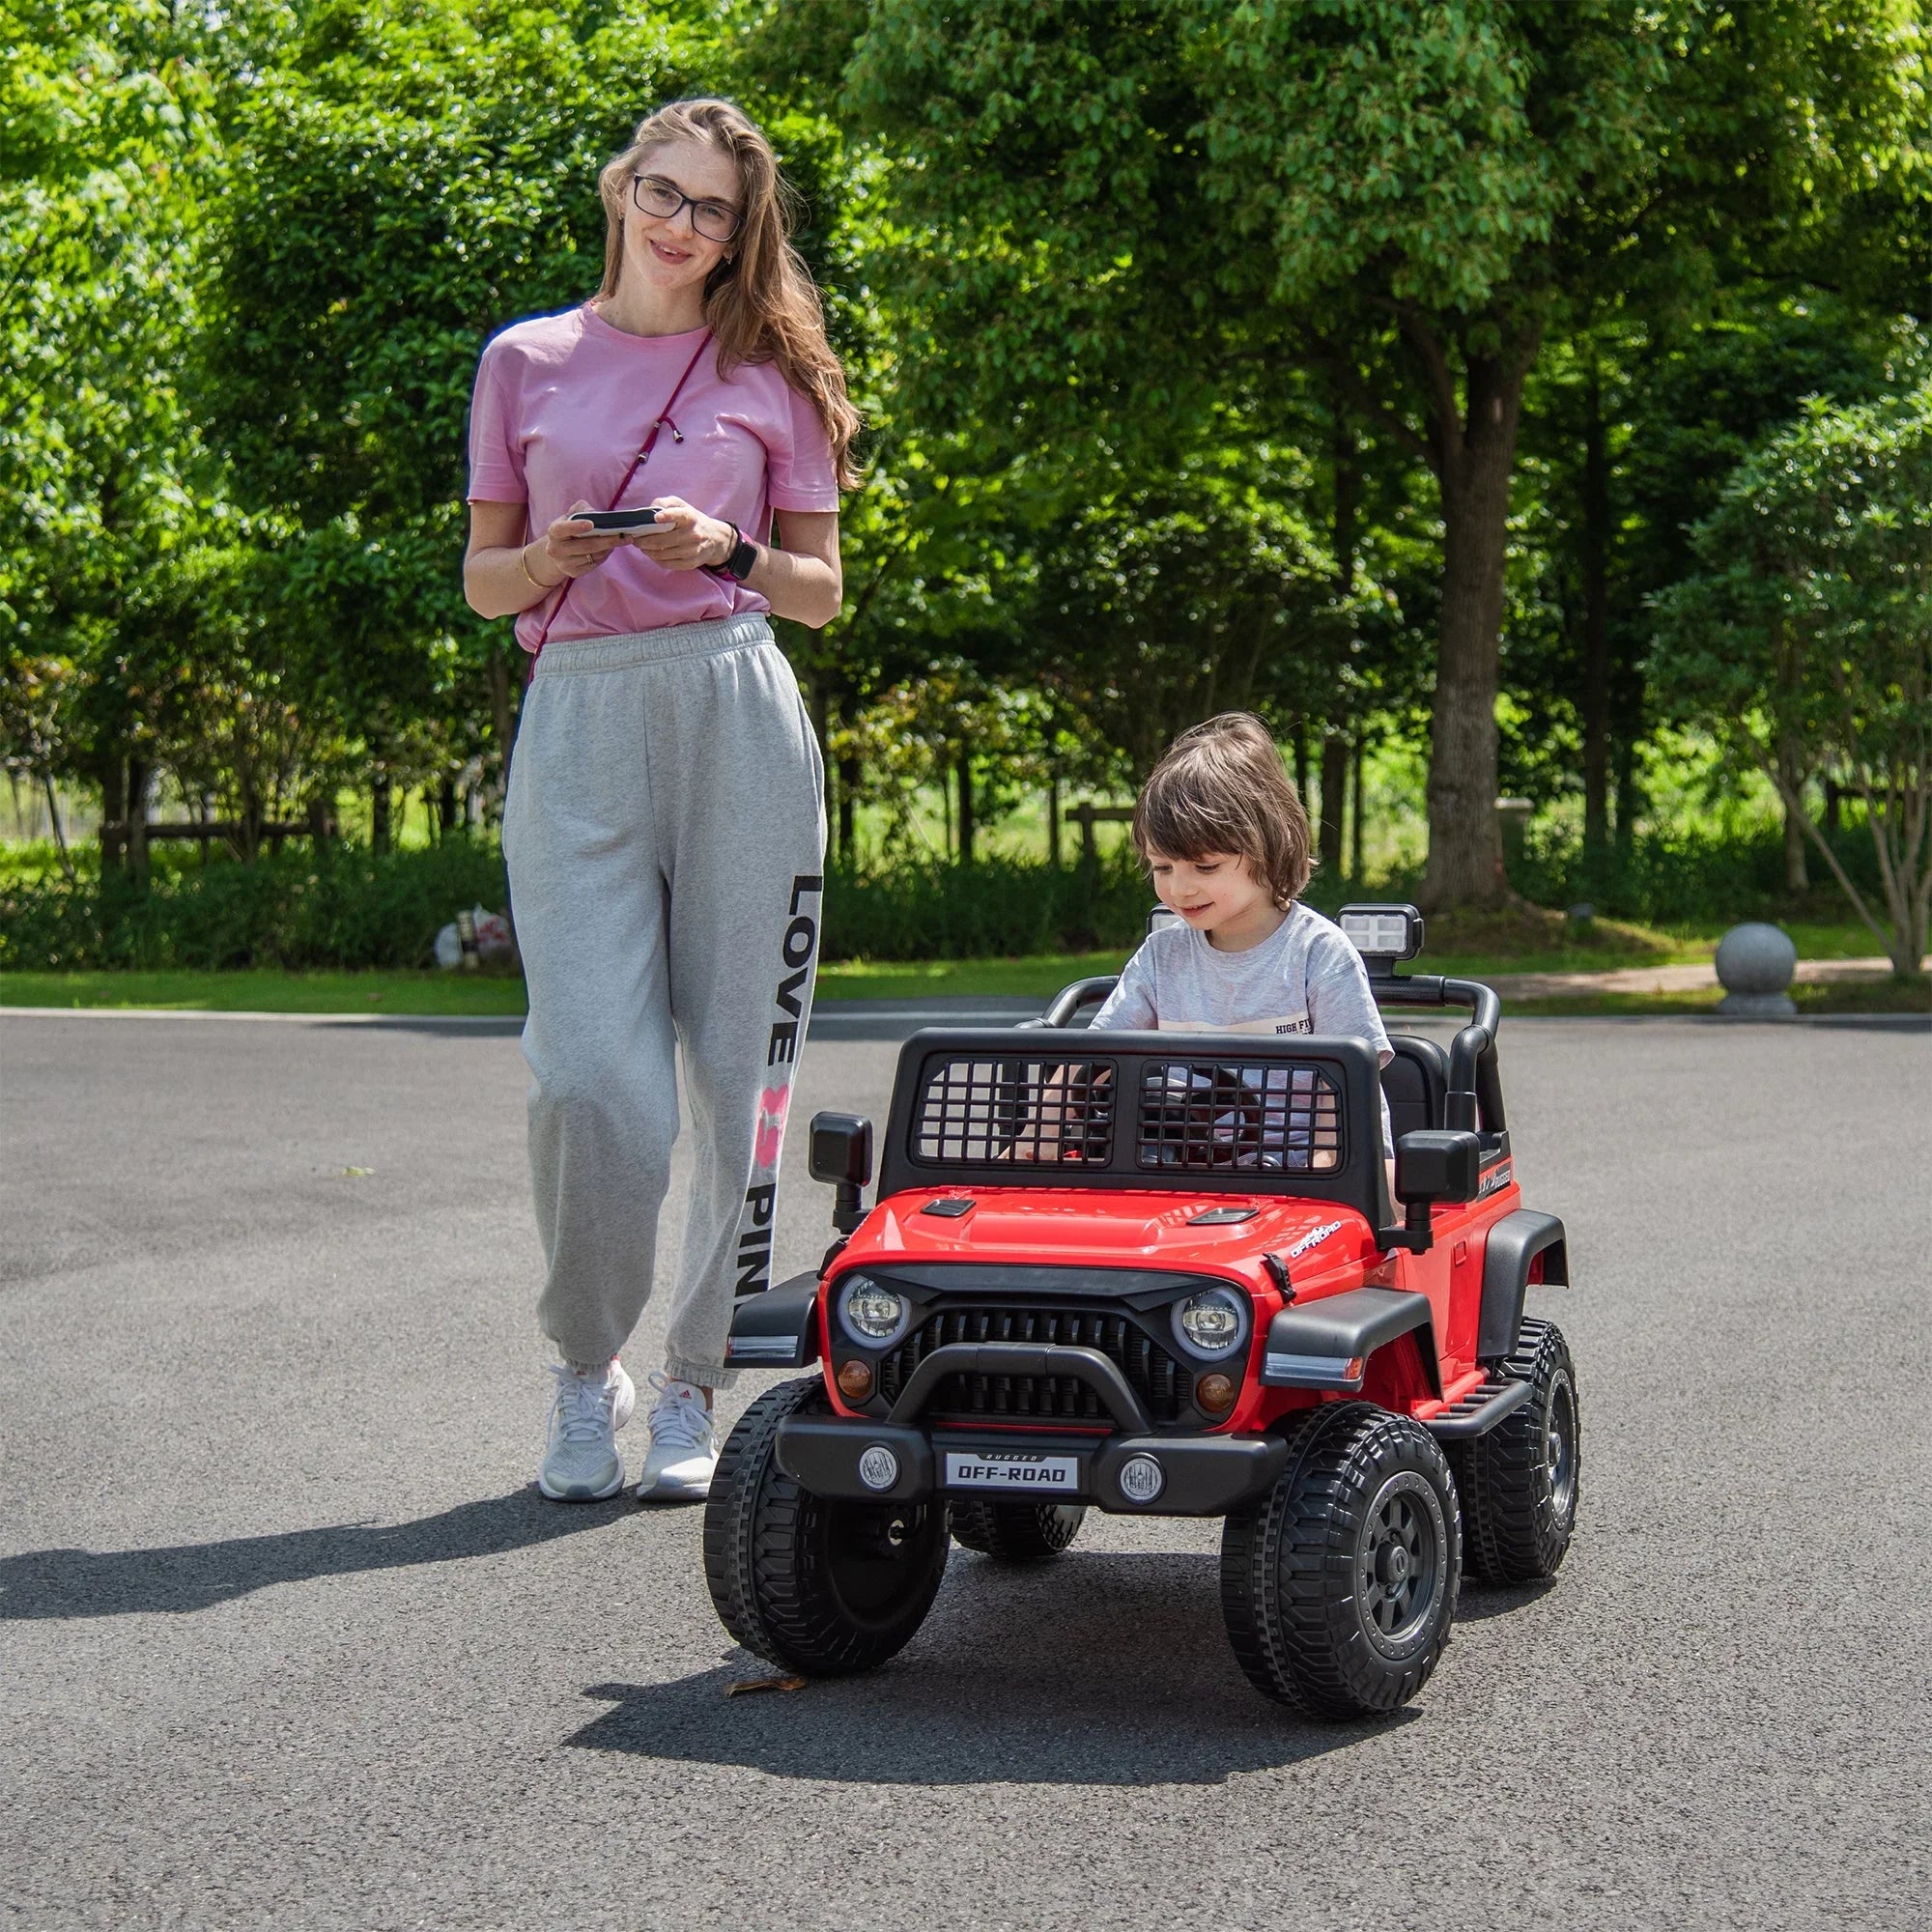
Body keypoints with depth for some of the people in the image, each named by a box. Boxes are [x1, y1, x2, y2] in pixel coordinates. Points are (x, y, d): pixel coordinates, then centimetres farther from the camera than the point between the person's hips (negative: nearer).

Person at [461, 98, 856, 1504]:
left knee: (740, 1073, -1)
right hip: (577, 716, 0)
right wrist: (548, 558, -6)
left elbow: (822, 592, 14)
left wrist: (727, 553, -6)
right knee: (589, 1079, -11)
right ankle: (587, 1374, 11)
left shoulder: (771, 374, 12)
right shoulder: (526, 364, 13)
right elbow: (482, 581, 16)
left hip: (736, 714, 0)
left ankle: (696, 1386, 13)